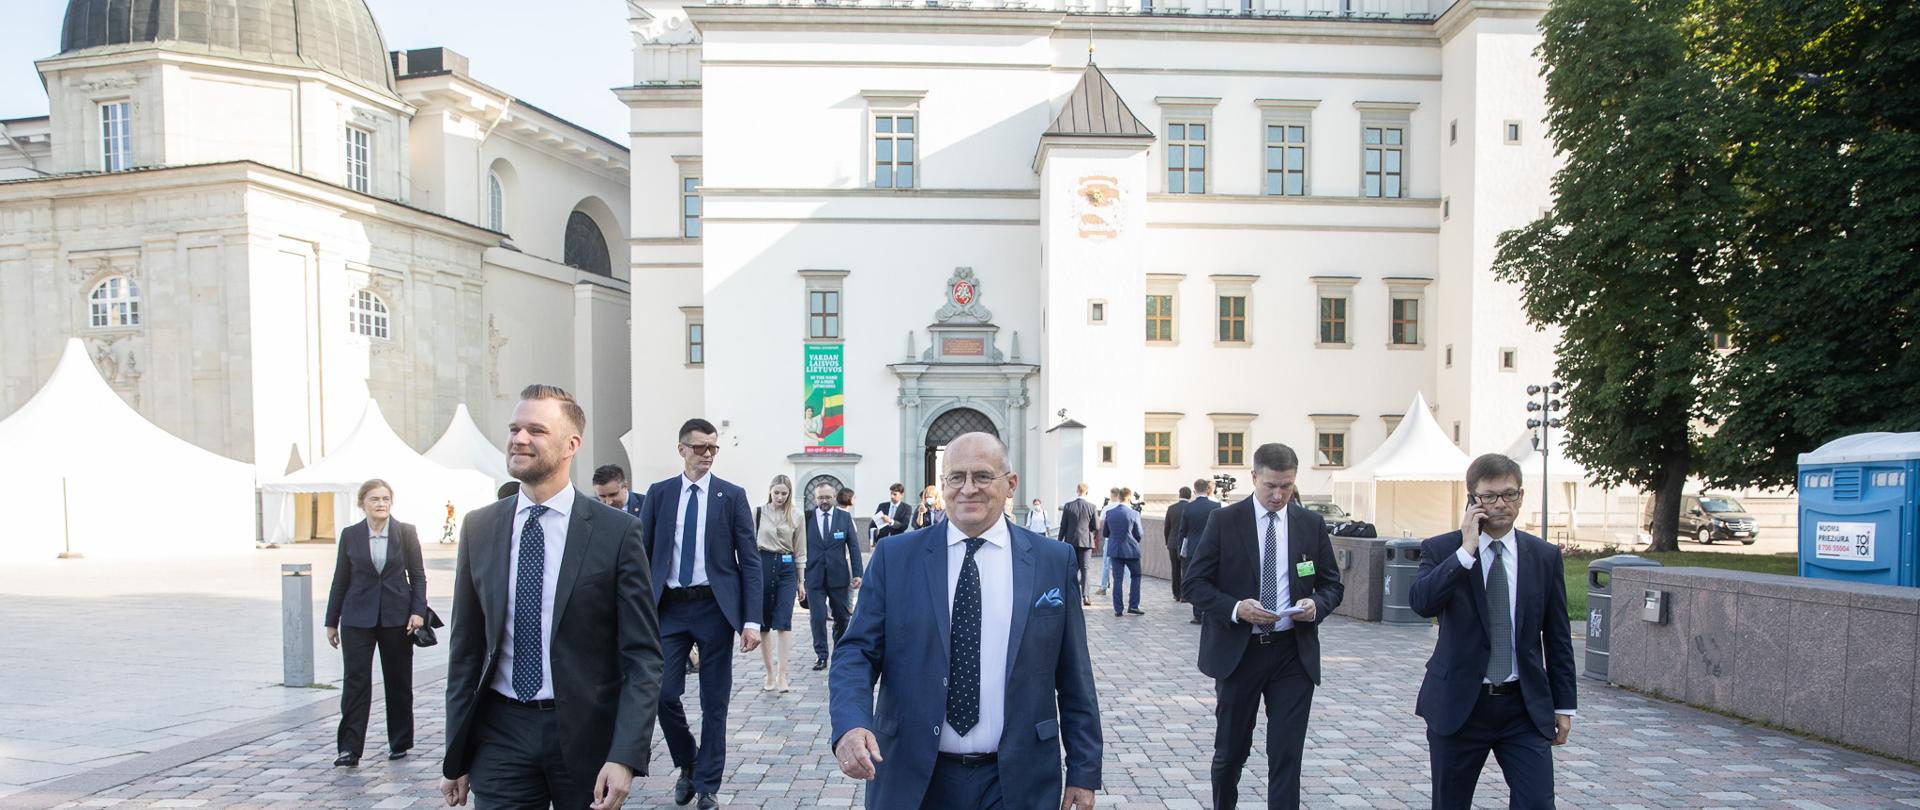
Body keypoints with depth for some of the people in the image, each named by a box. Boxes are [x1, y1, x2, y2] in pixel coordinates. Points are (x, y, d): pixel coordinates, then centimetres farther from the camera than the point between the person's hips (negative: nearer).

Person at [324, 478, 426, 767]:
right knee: (355, 681, -4)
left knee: (398, 681, 8)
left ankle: (399, 742, 20)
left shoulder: (406, 532, 0)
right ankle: (350, 748, 1)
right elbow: (340, 580, 7)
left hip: (396, 617, 0)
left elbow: (418, 575, 1)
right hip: (358, 619, 0)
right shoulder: (350, 535, 2)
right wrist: (332, 621, 8)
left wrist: (418, 610, -9)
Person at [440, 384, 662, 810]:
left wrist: (626, 756, -17)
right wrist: (456, 757, 8)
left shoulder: (616, 532, -9)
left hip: (586, 736, -2)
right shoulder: (479, 527, 3)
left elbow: (643, 655, -8)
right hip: (500, 732, 2)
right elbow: (465, 648, 7)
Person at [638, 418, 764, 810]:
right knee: (663, 693, -2)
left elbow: (749, 560, -2)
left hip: (715, 606, -1)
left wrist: (752, 620, -9)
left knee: (714, 701, 6)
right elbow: (644, 554, 7)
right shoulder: (659, 493, 5)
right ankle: (687, 764, 26)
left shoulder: (732, 495, 0)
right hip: (670, 607, 1)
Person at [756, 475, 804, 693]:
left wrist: (801, 580, 9)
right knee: (763, 621, 5)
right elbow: (750, 543, 5)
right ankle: (770, 673, 15)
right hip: (762, 565, 0)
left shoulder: (796, 516, 5)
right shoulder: (758, 512, 1)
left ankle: (782, 675, -8)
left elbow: (800, 550, 10)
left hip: (786, 568, 0)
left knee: (784, 621, -8)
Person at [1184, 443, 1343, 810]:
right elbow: (1195, 582, -4)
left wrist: (1317, 605, -12)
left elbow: (1332, 584, 10)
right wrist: (1236, 608, -20)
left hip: (1294, 652, 1)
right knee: (1230, 749, 12)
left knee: (1287, 752, 1)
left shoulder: (1312, 525, 4)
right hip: (1237, 650, -1)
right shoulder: (1224, 521, -4)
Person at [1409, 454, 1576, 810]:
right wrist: (1466, 551, -24)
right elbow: (1421, 602, -24)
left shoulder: (1545, 556, 4)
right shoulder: (1441, 550, -5)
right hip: (1459, 704, -1)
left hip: (1525, 705, 2)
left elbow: (1557, 636, 9)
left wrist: (1564, 705, 10)